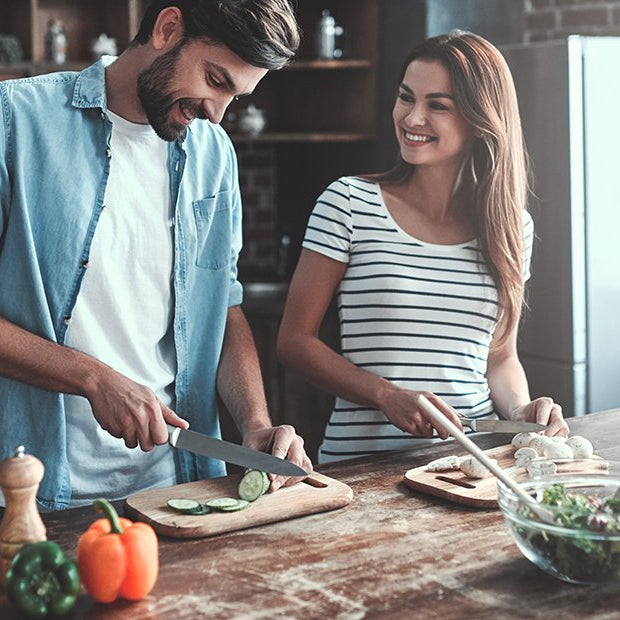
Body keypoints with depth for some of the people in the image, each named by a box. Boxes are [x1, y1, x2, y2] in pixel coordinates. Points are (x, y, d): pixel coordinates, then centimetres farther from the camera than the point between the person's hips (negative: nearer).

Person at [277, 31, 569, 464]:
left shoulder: (513, 226, 10)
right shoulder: (349, 204, 0)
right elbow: (295, 339, 0)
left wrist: (521, 409, -2)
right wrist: (389, 397, -13)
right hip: (361, 458, -3)